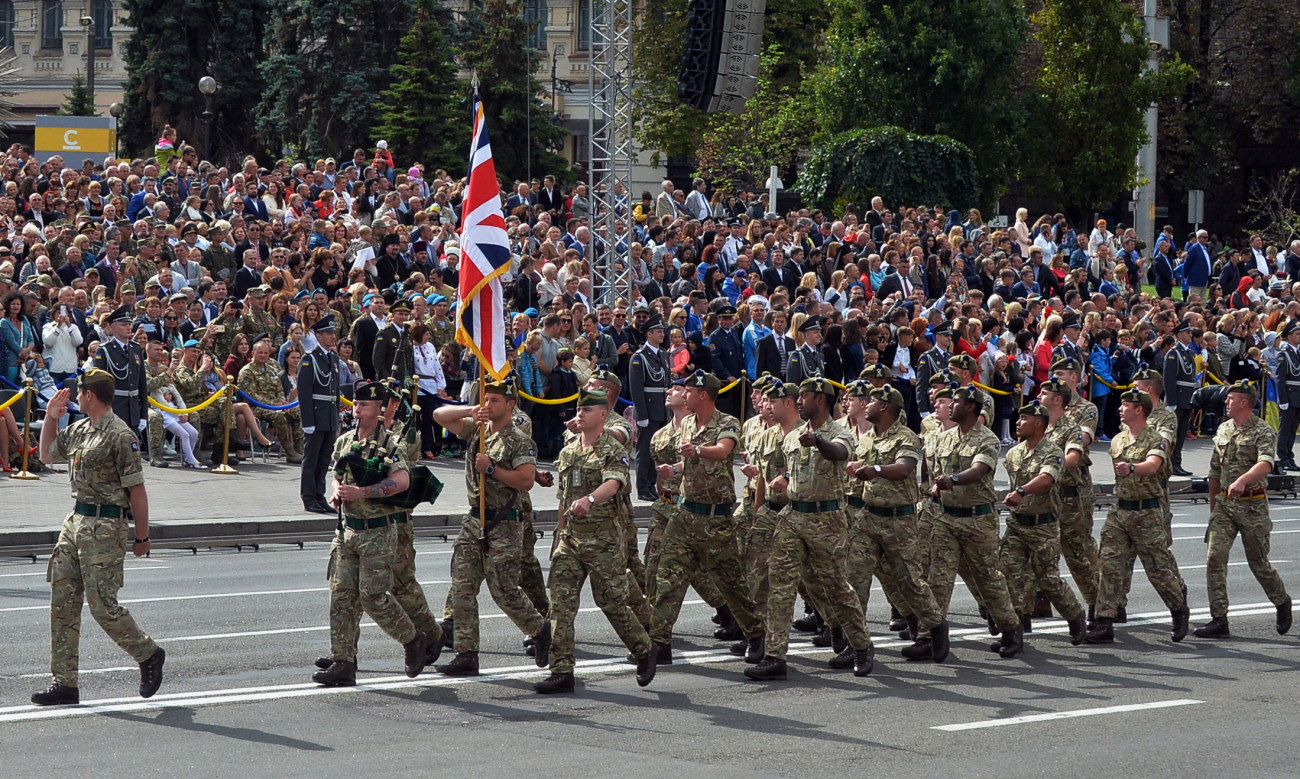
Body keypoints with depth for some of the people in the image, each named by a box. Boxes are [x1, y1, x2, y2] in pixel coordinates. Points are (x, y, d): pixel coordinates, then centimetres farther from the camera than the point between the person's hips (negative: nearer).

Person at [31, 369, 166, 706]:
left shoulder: (120, 436, -15)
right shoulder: (78, 429, 12)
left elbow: (137, 490, -14)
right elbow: (47, 455, 29)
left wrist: (141, 537, -11)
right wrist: (50, 418, 17)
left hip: (105, 528, -9)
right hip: (75, 522, 9)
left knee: (102, 604, -6)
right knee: (62, 602, 5)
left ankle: (149, 654, 16)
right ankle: (65, 684, 8)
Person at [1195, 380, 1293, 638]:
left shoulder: (1263, 431, -9)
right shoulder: (1223, 430, 11)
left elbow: (1265, 464, -27)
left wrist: (1242, 480, -45)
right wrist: (1213, 506, 21)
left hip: (1252, 504, -5)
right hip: (1224, 503, 5)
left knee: (1259, 563, 5)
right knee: (1215, 557, -9)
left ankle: (1282, 602, 33)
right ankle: (1219, 620, -9)